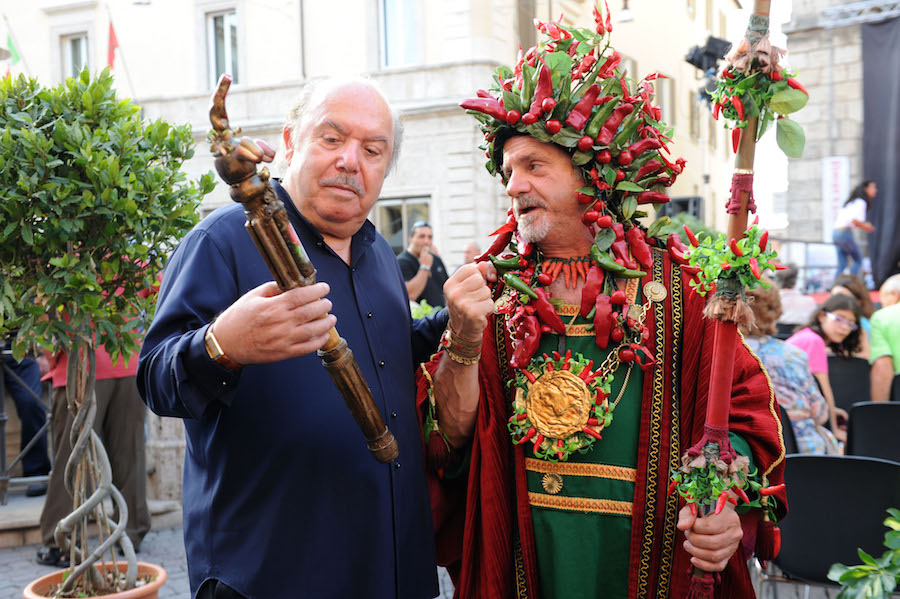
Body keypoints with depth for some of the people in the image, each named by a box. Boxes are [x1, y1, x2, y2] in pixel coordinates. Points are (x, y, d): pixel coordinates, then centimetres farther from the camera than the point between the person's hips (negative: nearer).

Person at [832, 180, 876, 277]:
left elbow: (836, 218, 22)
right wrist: (865, 227, -4)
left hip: (835, 233, 8)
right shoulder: (861, 202, -7)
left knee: (842, 264, 10)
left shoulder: (850, 202, 20)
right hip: (845, 233, -8)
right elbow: (854, 220, -21)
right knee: (858, 261, 4)